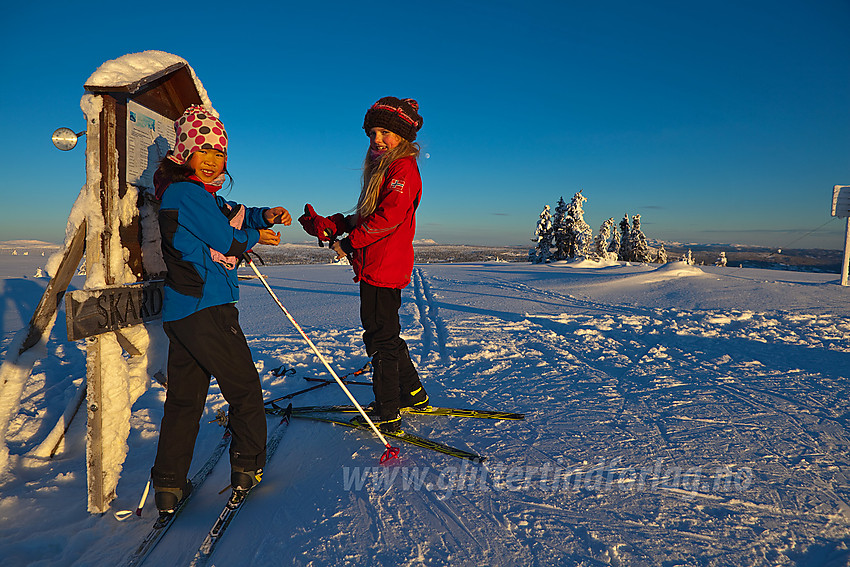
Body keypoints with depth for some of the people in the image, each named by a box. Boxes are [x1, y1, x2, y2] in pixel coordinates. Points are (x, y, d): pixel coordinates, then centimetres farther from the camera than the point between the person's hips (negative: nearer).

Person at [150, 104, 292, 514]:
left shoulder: (204, 194, 18)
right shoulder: (187, 192, -12)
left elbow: (232, 214, 24)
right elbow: (225, 240, -12)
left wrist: (266, 216, 5)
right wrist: (255, 237, 7)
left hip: (181, 310, 10)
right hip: (207, 309, -10)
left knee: (184, 396, 14)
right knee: (244, 387, 6)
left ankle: (169, 485, 21)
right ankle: (248, 468, 21)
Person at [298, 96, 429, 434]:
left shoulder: (403, 167, -9)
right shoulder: (382, 168, 21)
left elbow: (388, 217, -21)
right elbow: (364, 218, 17)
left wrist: (349, 242, -14)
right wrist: (329, 227, 5)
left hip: (384, 267, -10)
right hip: (374, 266, 10)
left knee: (381, 338, -3)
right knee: (386, 334, 19)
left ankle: (387, 416, 9)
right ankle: (413, 396, 34)